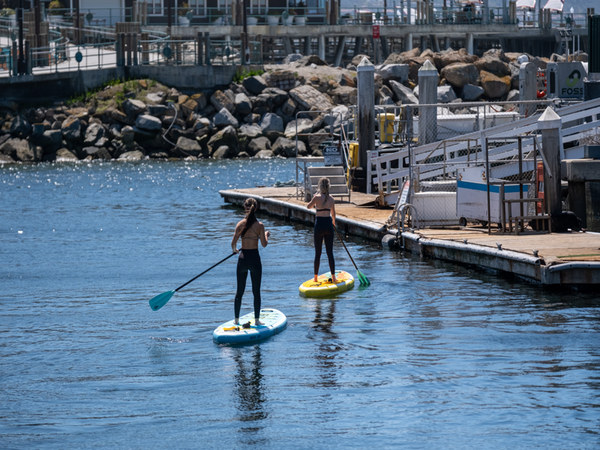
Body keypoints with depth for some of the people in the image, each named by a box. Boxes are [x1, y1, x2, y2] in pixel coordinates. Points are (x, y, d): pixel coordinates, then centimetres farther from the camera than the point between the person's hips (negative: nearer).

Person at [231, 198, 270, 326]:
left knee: (239, 291, 14)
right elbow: (264, 244, -8)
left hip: (243, 258, 2)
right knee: (256, 291, 7)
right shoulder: (259, 225, -10)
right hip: (254, 258, -2)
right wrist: (266, 235, 13)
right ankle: (257, 320, 9)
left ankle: (236, 319, 20)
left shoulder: (240, 224, -6)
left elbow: (233, 242, -5)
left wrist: (235, 250, 17)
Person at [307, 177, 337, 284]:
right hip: (329, 224, 3)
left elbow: (309, 206, 3)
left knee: (318, 253, 7)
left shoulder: (317, 197, -12)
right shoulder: (331, 199, 1)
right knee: (330, 252, 6)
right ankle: (333, 277, 3)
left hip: (319, 224, -3)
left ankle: (316, 277, 13)